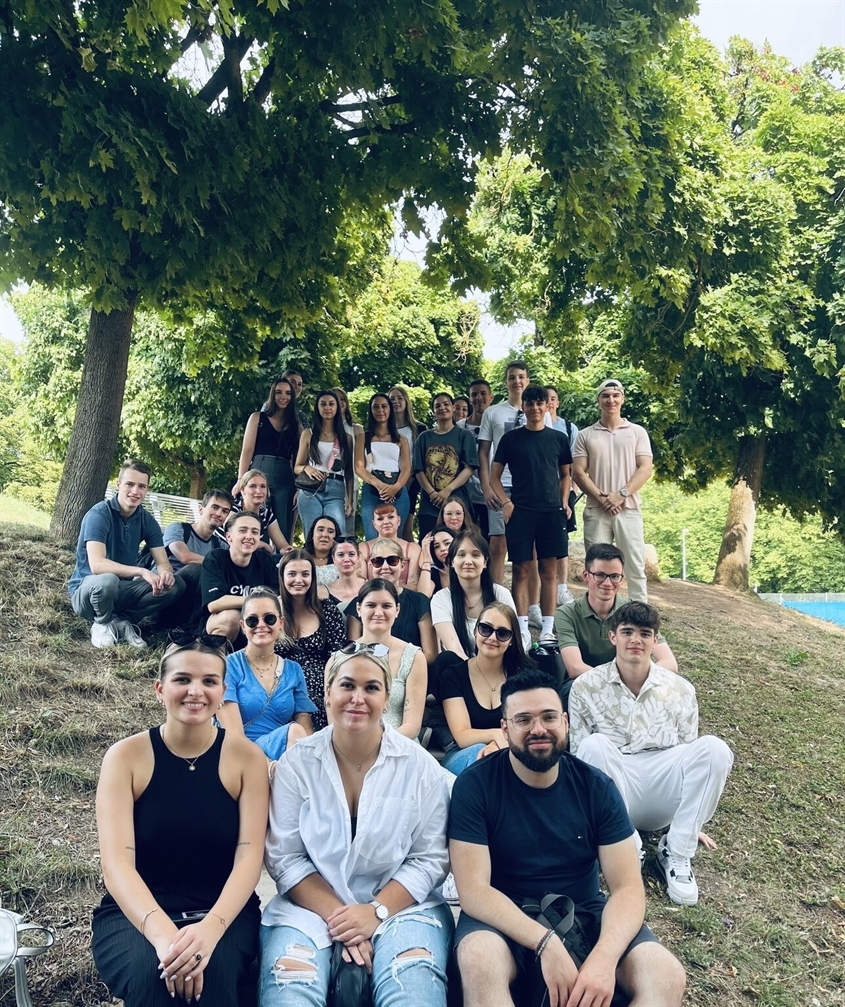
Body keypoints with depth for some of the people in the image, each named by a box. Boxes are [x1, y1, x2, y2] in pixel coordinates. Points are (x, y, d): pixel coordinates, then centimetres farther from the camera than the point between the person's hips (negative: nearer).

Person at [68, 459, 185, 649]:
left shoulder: (147, 520, -2)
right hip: (88, 589, -5)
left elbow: (163, 562, -5)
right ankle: (102, 624, -8)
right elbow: (97, 565, -33)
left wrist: (166, 573, -30)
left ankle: (122, 621, -5)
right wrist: (141, 572, -42)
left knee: (176, 585, -12)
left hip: (122, 590, 6)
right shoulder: (99, 514, -21)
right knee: (107, 580, -40)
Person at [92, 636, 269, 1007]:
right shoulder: (126, 756, -4)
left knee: (213, 971, -31)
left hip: (223, 912, 0)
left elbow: (249, 857, -9)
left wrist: (211, 927, -29)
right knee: (151, 972, -30)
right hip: (136, 914, 0)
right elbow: (116, 863, -14)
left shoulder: (246, 757, -3)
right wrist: (161, 931, -31)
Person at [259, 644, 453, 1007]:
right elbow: (284, 858, -3)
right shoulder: (297, 763, -2)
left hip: (400, 905, 0)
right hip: (312, 905, 1)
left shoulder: (420, 766, -3)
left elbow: (430, 859, -3)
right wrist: (337, 915, -14)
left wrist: (376, 911, -15)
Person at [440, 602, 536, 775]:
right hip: (463, 757, 0)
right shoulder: (453, 675, -2)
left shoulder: (524, 672, 2)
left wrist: (497, 746, -30)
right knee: (478, 752, -35)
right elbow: (462, 736, -11)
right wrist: (497, 734, -33)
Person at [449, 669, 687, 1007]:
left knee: (667, 976, -22)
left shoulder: (597, 788, -6)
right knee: (479, 963, -36)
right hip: (504, 917, -2)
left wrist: (604, 957, -30)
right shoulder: (475, 785, -13)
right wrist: (546, 942, -31)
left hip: (584, 913, 3)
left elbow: (627, 887, -10)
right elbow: (474, 890, -18)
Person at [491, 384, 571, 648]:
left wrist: (565, 502, 4)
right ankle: (522, 629, 2)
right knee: (522, 569, -2)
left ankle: (547, 629, 8)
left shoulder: (558, 438, 10)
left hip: (552, 511, 1)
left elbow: (566, 475, 18)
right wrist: (505, 502, -6)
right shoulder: (511, 438, 6)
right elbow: (494, 476, 7)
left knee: (549, 569, 3)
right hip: (520, 511, -1)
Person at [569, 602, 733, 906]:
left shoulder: (680, 690, 6)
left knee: (713, 748, -23)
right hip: (612, 798, -2)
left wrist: (692, 820, 13)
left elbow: (690, 756, 13)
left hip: (662, 795, 2)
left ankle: (677, 854, -14)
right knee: (595, 744, -31)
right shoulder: (586, 687, 0)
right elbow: (578, 754, 2)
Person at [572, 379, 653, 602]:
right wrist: (601, 497, -11)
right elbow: (578, 472, 2)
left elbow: (645, 469, 1)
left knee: (635, 564, -1)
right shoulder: (586, 435, 10)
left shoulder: (637, 432, 9)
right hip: (595, 510, 1)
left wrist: (622, 494, -12)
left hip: (629, 509, -1)